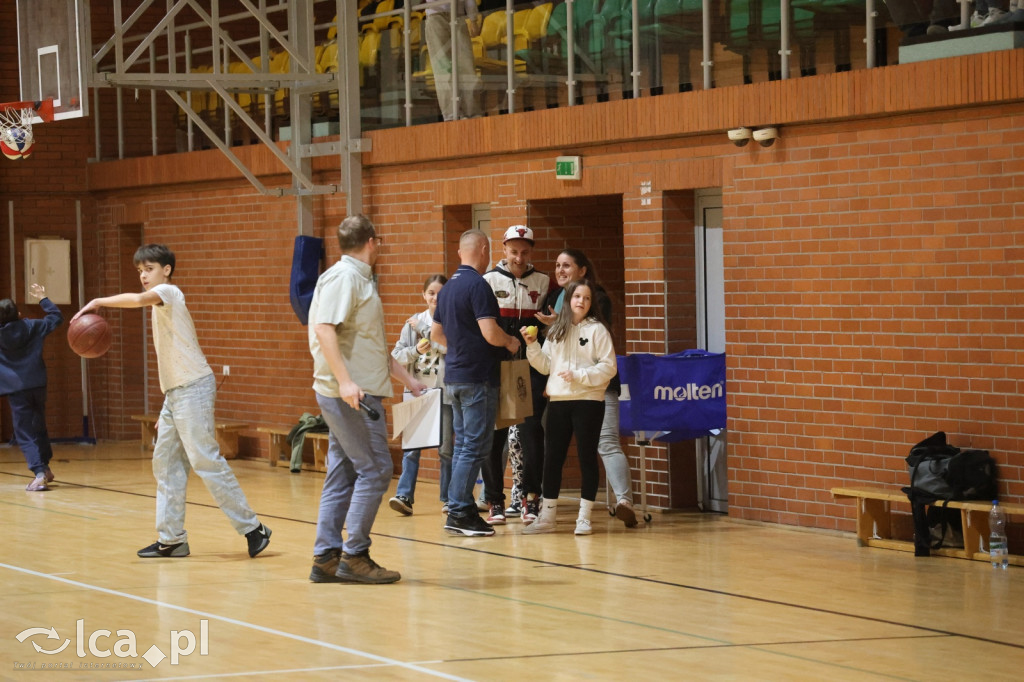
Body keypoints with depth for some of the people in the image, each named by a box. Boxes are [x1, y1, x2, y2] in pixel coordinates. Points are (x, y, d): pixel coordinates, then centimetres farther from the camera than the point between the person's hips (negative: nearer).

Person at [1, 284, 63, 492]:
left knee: (25, 434, -2)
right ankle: (45, 466, 32)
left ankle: (39, 473, -17)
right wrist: (43, 298, 22)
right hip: (38, 386, 3)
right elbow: (57, 317, 14)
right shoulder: (32, 327, 1)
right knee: (39, 427, 21)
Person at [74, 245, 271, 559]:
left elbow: (139, 299, -31)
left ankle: (252, 528, -8)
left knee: (206, 461, -11)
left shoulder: (169, 292, -6)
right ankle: (171, 538, 11)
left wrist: (98, 303, -29)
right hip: (175, 392, 10)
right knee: (166, 463, 8)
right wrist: (167, 410, 19)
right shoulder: (161, 306, 20)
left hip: (193, 388, -10)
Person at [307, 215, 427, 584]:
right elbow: (324, 329, -23)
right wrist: (344, 381, -29)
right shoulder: (343, 277, -10)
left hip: (355, 393, 10)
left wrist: (409, 380, 27)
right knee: (375, 470, -9)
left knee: (343, 475, 10)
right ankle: (354, 555, -8)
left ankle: (326, 558, 12)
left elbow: (375, 347, 28)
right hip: (349, 393, -10)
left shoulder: (360, 279, 20)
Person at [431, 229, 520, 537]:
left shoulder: (448, 287, 12)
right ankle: (459, 512, -6)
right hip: (477, 378, -9)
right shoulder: (477, 285, -15)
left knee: (463, 444, 13)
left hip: (454, 376, 9)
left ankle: (463, 509, 15)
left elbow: (436, 333, 19)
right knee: (475, 447, -5)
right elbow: (490, 333, -21)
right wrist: (510, 341, -3)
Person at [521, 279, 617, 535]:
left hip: (588, 401, -5)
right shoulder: (556, 331, 12)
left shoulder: (597, 330, -3)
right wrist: (532, 345, -4)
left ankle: (584, 517, 6)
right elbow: (545, 366, 9)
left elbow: (608, 367, -9)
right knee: (552, 458, 7)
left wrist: (579, 375, -16)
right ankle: (547, 516, 13)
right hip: (558, 401, 5)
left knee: (587, 457, 0)